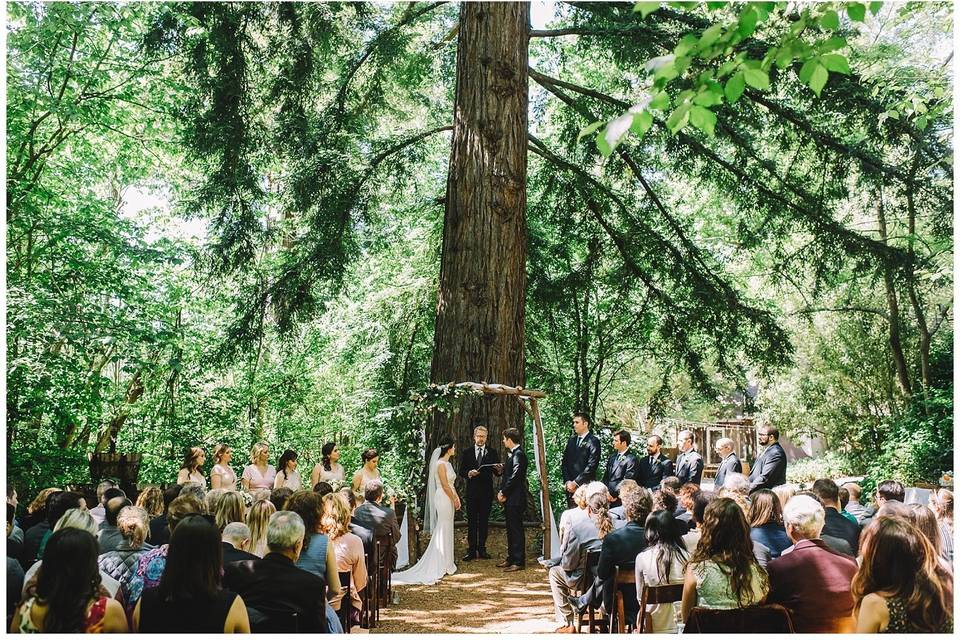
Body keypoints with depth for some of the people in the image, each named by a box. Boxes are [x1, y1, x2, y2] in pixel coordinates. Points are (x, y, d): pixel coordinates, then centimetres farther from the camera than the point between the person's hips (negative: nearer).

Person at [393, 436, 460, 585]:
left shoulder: (448, 464, 13)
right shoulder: (440, 464, -16)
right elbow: (445, 485, -18)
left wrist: (456, 497, 7)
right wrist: (454, 500, -10)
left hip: (449, 499, 9)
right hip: (443, 499, -9)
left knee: (446, 532, 13)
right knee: (443, 532, -3)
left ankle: (446, 563, 20)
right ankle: (442, 566, 3)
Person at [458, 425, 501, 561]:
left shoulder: (492, 453, 7)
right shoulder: (467, 453, 8)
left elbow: (497, 472, 3)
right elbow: (461, 472, 5)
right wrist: (469, 473, -16)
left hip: (486, 492, 0)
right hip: (471, 491, 0)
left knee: (484, 521, 6)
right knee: (471, 521, 1)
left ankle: (482, 549, 13)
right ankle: (471, 550, 5)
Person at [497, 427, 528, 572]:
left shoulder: (518, 454, -17)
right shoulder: (513, 454, 14)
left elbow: (515, 477, -21)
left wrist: (503, 493, -15)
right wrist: (503, 469, 1)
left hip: (515, 500, -10)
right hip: (510, 499, 10)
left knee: (516, 529, -4)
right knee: (511, 530, 16)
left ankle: (519, 561, 2)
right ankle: (511, 558, 25)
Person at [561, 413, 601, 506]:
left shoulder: (593, 441, -6)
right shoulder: (571, 440, 14)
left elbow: (591, 466, -12)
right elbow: (564, 462, 12)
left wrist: (576, 482, -13)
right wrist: (567, 481, -1)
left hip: (586, 485, -5)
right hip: (570, 487, 5)